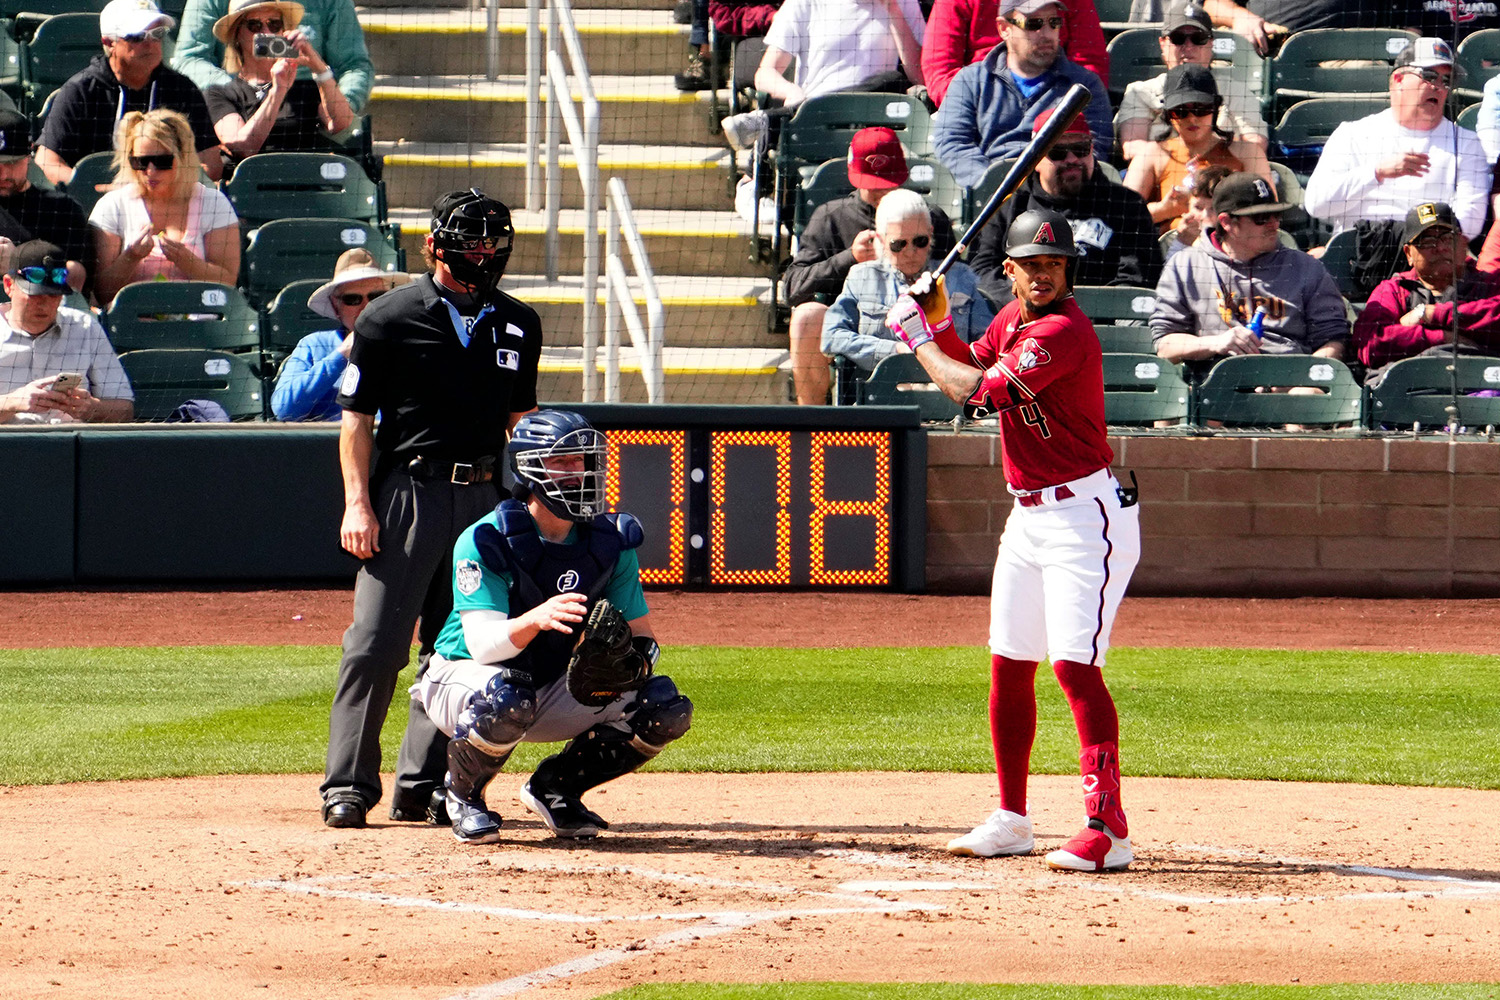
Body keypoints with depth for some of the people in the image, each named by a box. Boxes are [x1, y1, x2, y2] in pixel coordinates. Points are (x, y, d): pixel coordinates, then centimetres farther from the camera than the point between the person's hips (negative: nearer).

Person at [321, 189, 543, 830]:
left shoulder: (518, 325, 11)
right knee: (377, 644, -8)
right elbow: (357, 417, -1)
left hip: (482, 499, 4)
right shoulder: (389, 319, -2)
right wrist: (358, 504, -9)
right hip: (406, 493, -4)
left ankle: (423, 785, 10)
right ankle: (348, 784, -4)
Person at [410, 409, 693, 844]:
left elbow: (640, 631, 0)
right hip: (464, 678, -5)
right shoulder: (485, 540, -20)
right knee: (505, 702, -41)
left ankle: (556, 788, 7)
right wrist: (535, 619, -51)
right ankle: (464, 793, -8)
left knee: (666, 708, -13)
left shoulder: (611, 541, -4)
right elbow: (484, 645, -29)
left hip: (555, 686, 5)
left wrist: (633, 656, -26)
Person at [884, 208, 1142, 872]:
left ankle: (1107, 828, -19)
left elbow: (975, 392, -23)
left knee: (1074, 663, -17)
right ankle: (1011, 822, 22)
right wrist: (939, 324, 6)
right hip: (1028, 516, 10)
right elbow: (970, 365, 26)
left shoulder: (1063, 332, -21)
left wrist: (918, 338, -8)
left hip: (1084, 516, -10)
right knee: (1008, 667, 12)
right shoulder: (1012, 319, 9)